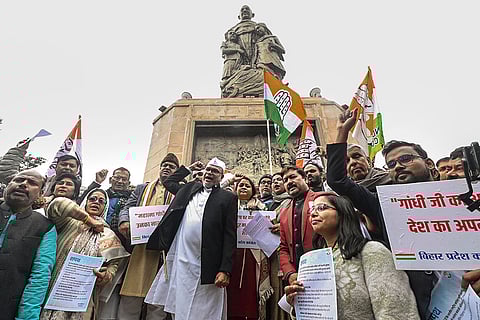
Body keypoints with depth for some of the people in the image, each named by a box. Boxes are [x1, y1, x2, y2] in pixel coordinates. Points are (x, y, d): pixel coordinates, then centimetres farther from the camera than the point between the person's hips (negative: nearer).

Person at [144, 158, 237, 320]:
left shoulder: (228, 197, 0)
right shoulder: (190, 188, 14)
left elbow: (230, 236, -5)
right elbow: (169, 182, 30)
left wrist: (225, 270, -12)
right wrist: (189, 168, 22)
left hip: (206, 267, -4)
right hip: (180, 262, 4)